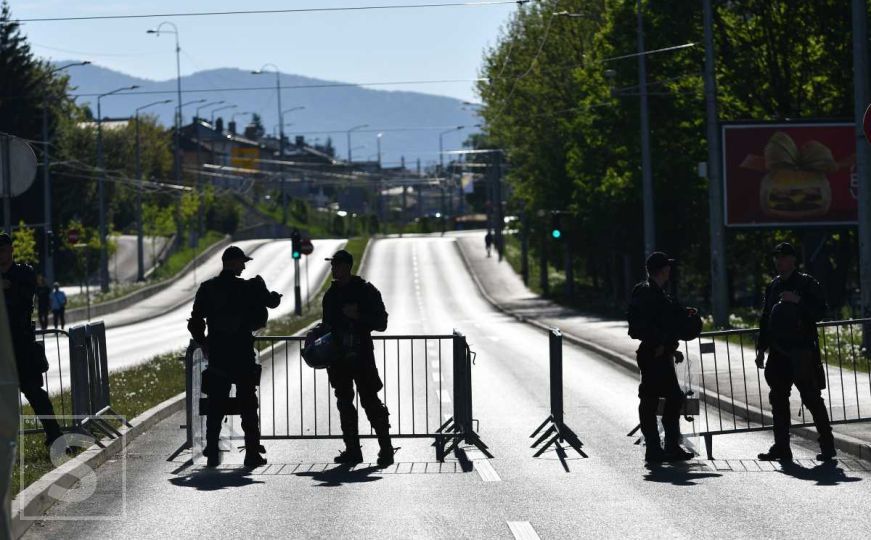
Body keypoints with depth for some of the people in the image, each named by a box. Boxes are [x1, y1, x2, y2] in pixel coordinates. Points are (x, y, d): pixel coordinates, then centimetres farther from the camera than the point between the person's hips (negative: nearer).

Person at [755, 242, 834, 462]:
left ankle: (827, 446, 0)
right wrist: (761, 349, 15)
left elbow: (820, 311, -9)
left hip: (802, 351, -6)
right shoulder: (773, 286, 15)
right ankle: (781, 448, 12)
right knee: (778, 399, 6)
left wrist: (798, 301, -21)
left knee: (812, 398, -6)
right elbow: (765, 319, 19)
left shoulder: (807, 283, -2)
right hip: (779, 352, 6)